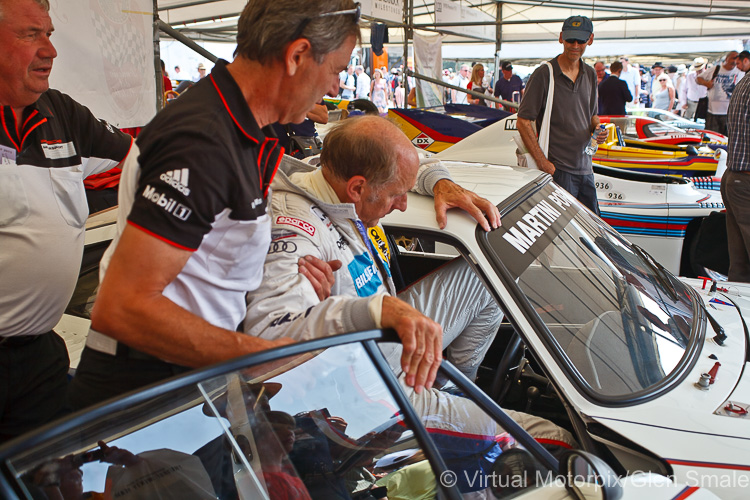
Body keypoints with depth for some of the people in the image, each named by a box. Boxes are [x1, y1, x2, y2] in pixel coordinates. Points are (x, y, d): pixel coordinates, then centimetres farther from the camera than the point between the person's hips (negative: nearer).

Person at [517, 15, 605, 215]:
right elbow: (523, 122, -12)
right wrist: (542, 162, -17)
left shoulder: (590, 75, 12)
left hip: (585, 167, 7)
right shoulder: (544, 74, -9)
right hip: (557, 168, -7)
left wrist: (597, 128, 0)